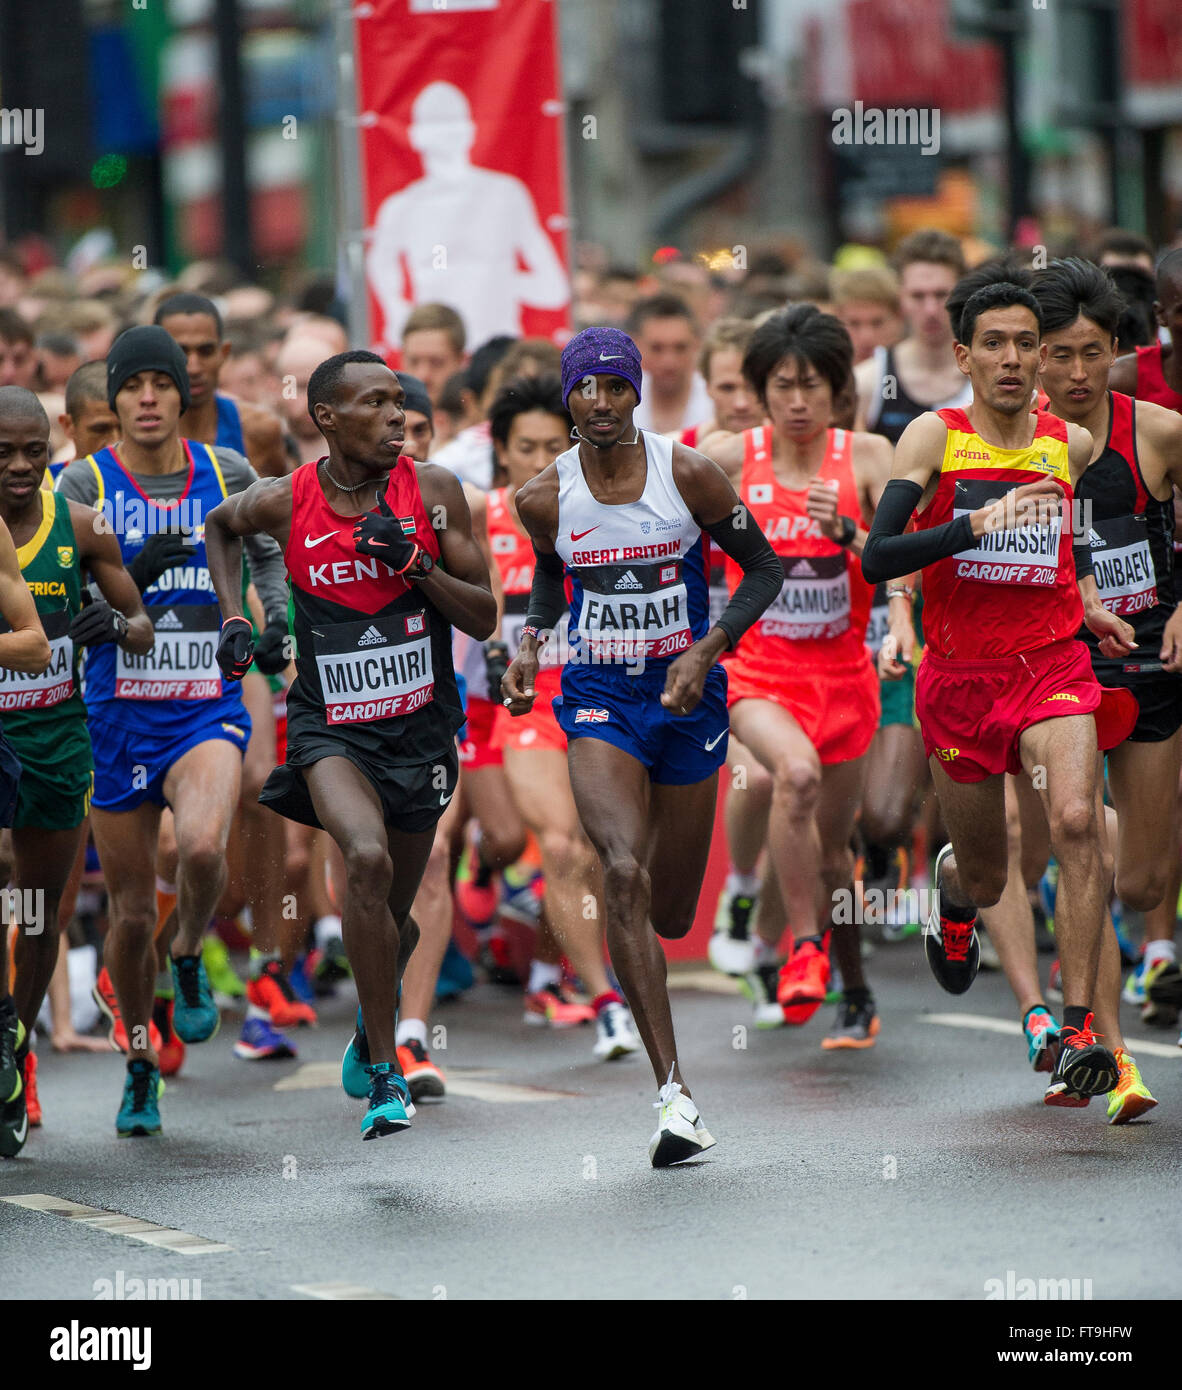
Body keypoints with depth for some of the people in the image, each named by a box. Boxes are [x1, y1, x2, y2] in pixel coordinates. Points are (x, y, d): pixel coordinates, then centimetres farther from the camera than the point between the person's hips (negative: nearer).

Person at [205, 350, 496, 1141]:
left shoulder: (433, 491, -8)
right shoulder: (286, 503, -8)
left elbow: (484, 620, -6)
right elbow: (222, 526, 17)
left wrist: (415, 562, -20)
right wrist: (233, 616, 5)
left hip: (420, 730, 2)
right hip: (330, 727, -2)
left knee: (394, 919, 13)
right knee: (368, 859, -30)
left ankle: (373, 1024, 50)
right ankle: (386, 1073, -21)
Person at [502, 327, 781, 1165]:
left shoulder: (688, 475, -8)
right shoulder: (546, 497, -2)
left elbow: (764, 568, 0)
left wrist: (708, 651, -13)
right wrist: (531, 640, -1)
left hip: (685, 694, 0)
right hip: (599, 696, 0)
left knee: (671, 913, 9)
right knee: (624, 875, -24)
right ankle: (674, 1090, -25)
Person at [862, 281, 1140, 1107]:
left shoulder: (1072, 445, 6)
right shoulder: (935, 437, -4)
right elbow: (877, 558, -15)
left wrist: (1088, 601, 11)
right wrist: (981, 523, -26)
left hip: (1054, 666, 1)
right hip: (960, 676, -1)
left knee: (1076, 820, -25)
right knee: (986, 878, 11)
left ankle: (1079, 1031, -24)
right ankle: (954, 887, 52)